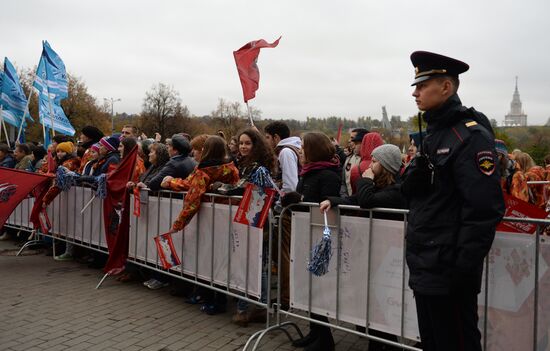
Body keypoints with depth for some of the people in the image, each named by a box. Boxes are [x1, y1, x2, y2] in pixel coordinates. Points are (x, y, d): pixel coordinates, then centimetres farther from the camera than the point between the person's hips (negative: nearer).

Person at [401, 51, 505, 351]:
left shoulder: (471, 135, -15)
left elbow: (484, 209, -21)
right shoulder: (434, 133, 14)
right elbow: (410, 193, 14)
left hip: (449, 272, -9)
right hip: (425, 269, 9)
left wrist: (463, 269, -22)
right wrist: (415, 172, -8)